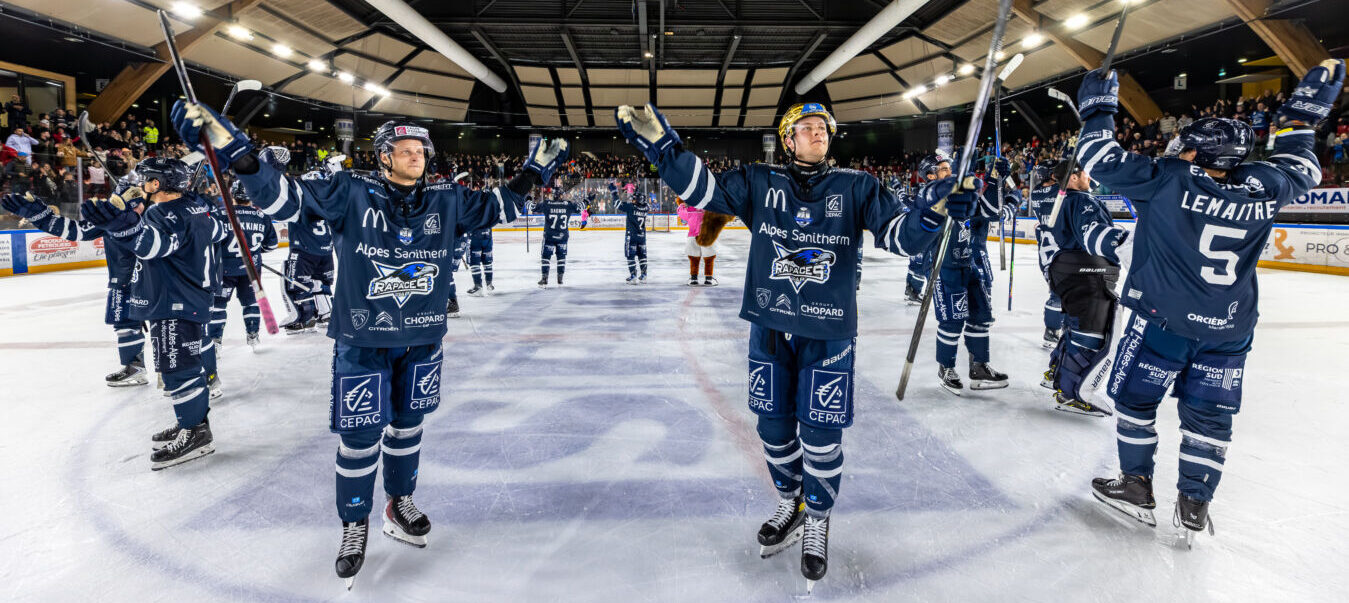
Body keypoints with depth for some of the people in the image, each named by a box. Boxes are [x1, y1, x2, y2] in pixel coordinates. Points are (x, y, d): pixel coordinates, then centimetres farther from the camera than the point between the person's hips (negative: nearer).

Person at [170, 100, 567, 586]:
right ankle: (354, 526, 24)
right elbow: (284, 196, -12)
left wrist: (531, 173, 11)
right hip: (361, 340, -3)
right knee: (360, 436, 3)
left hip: (422, 339, 4)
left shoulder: (446, 201, 2)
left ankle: (400, 504, 39)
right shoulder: (350, 194, -8)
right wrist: (234, 150, -23)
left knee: (407, 424, 18)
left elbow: (495, 206, 15)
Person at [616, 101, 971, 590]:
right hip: (769, 327, 2)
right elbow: (704, 188, -4)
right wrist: (659, 142, -14)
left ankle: (816, 522, 28)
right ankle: (789, 505, 39)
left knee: (821, 435, 3)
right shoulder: (759, 183, 3)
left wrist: (932, 211, -27)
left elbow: (899, 233, -7)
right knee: (774, 425, 14)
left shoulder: (856, 188, 0)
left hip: (828, 333, -2)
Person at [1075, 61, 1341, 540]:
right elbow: (1300, 166, 21)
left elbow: (1102, 160, -11)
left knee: (1136, 399, 12)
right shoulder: (1264, 188, 0)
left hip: (1163, 320, -4)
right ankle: (1194, 508, 18)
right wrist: (1306, 109, 31)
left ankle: (1137, 487, 18)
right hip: (1228, 332, 4)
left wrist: (1097, 107, 2)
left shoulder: (1169, 179, -12)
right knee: (1209, 414, 12)